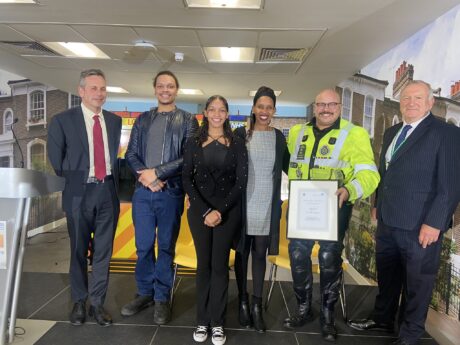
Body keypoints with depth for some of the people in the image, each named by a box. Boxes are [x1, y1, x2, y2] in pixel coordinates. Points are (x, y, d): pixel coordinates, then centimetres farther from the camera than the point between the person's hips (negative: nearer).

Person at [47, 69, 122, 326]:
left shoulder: (115, 121, 7)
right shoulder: (63, 120, -3)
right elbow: (56, 161, 1)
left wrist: (116, 183, 5)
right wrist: (72, 182, 2)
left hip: (108, 191, 3)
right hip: (79, 193, -2)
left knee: (104, 250, 9)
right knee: (79, 250, 12)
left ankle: (97, 303, 24)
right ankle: (79, 302, 31)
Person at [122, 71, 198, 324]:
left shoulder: (188, 120, 3)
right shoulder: (142, 119, 13)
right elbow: (131, 154, 8)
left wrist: (156, 172, -13)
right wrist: (145, 176, -9)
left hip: (171, 193, -3)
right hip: (143, 191, 3)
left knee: (166, 246, 6)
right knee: (143, 245, 10)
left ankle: (162, 298, 20)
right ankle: (145, 293, 28)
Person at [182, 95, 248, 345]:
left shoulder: (237, 144, 3)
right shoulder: (194, 143, 5)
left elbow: (241, 181, -2)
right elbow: (186, 179, -1)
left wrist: (219, 210, -12)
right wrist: (205, 211, -12)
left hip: (228, 211, -1)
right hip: (199, 210, 1)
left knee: (220, 265, 5)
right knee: (203, 265, 8)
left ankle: (217, 322, 17)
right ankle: (202, 321, 19)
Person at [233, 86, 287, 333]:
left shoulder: (279, 137, 5)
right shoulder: (240, 134, -2)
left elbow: (284, 169, 11)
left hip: (267, 206, 1)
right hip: (243, 203, -1)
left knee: (260, 254, 10)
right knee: (242, 253, 10)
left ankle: (257, 305, 22)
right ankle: (243, 302, 26)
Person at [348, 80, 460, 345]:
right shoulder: (392, 133, 13)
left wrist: (434, 223, -18)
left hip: (420, 225, -6)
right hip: (387, 221, 7)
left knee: (417, 281, 11)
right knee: (386, 274, 20)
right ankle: (383, 318, 40)